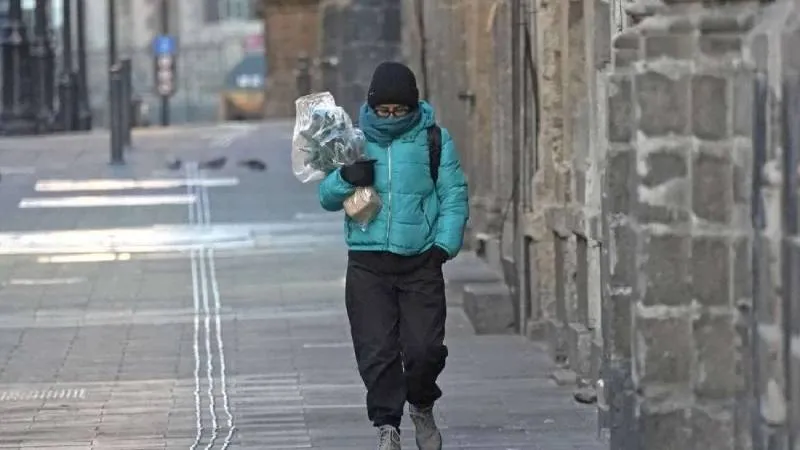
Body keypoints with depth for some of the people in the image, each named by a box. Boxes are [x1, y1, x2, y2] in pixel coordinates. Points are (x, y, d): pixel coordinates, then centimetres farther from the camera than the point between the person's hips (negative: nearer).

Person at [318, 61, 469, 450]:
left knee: (425, 348, -5)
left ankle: (422, 407, 23)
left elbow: (454, 196, 4)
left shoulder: (434, 139, 4)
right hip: (368, 263, 1)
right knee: (376, 351, -5)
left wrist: (445, 244, -9)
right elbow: (327, 197, 9)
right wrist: (346, 178, -14)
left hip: (420, 262, -1)